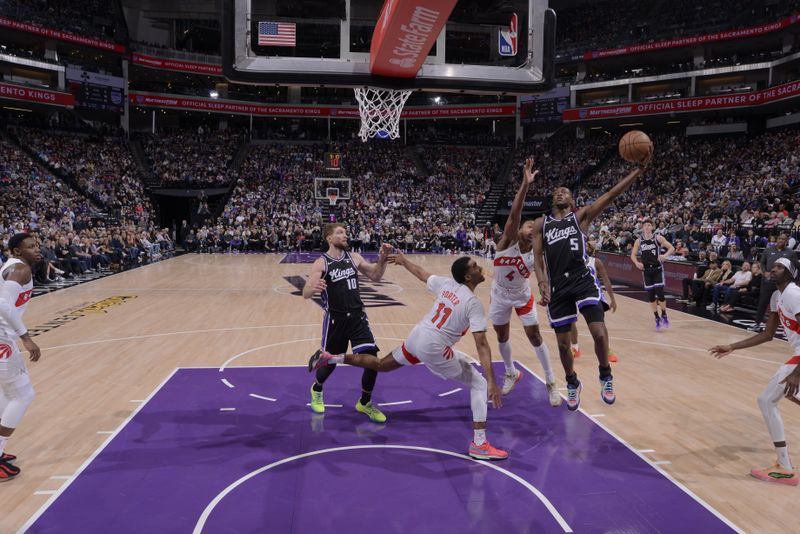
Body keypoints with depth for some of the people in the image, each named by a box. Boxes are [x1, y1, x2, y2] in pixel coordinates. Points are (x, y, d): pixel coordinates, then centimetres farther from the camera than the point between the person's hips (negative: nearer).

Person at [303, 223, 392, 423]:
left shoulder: (354, 257, 4)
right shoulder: (321, 263, -11)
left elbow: (375, 276, 12)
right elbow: (305, 294, -21)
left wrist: (382, 259, -7)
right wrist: (313, 288, -46)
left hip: (357, 316, 4)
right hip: (336, 319, -3)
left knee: (372, 358, -7)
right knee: (330, 362, 11)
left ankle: (365, 403, 15)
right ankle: (317, 389, 45)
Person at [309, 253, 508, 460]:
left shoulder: (446, 283, 4)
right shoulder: (473, 303, -16)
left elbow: (421, 274, 22)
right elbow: (481, 344, -22)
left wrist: (403, 261, 43)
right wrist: (492, 382, -23)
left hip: (416, 337, 7)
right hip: (433, 349, -7)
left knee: (381, 365, 30)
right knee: (479, 384, 3)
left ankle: (329, 358, 28)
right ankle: (479, 445, -4)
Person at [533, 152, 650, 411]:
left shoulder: (582, 216, 7)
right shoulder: (541, 224, 11)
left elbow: (611, 194, -4)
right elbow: (537, 257, 5)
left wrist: (640, 168, -13)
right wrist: (542, 282, -13)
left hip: (583, 281, -2)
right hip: (557, 287, 2)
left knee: (599, 333, -13)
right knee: (563, 343, 8)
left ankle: (606, 377, 15)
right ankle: (572, 384, 33)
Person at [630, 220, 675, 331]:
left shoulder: (658, 238, -4)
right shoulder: (639, 241, 3)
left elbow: (671, 248, -4)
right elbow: (633, 255, 9)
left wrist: (665, 255, -24)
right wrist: (637, 263, -11)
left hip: (658, 269, -3)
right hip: (646, 270, 3)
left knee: (660, 293, -11)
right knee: (651, 296, 4)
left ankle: (664, 316, 9)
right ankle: (657, 319, 17)